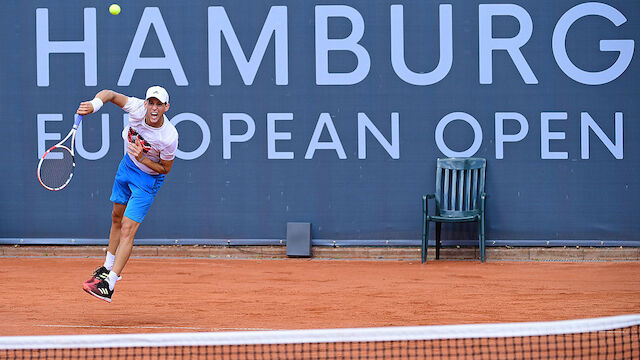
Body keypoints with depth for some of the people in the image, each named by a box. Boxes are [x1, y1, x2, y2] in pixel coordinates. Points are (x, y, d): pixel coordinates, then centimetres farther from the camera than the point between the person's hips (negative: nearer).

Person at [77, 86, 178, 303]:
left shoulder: (169, 137, -32)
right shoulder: (138, 109, -24)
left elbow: (165, 169, -16)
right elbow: (110, 94, -11)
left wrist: (142, 158, -30)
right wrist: (94, 104, -32)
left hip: (149, 177, -6)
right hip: (128, 164, 6)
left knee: (127, 229, -14)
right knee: (117, 217, 21)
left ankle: (109, 285, -16)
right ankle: (109, 267, 41)